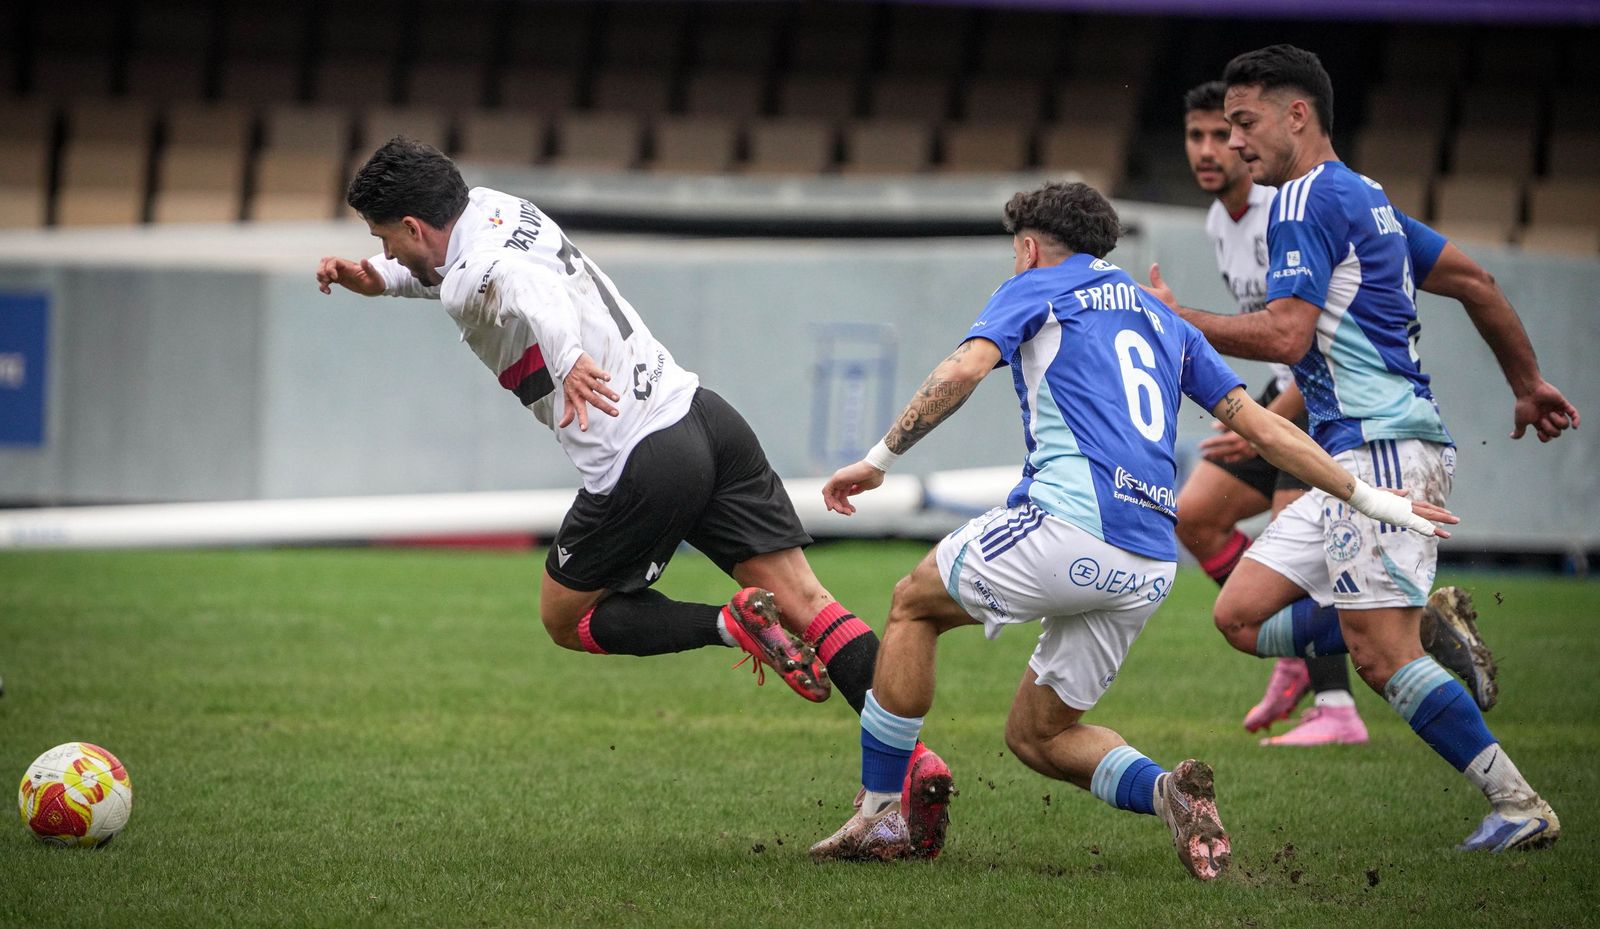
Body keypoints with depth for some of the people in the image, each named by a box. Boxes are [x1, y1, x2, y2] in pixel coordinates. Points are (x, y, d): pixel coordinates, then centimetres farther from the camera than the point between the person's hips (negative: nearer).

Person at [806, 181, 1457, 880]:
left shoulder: (1035, 289, 11)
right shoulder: (1160, 320, 28)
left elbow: (964, 370, -8)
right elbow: (1262, 427, 24)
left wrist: (879, 459, -4)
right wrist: (1372, 501, 29)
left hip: (1068, 518, -6)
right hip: (1149, 567, 6)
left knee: (914, 604, 19)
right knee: (1035, 736, 17)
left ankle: (879, 814, 12)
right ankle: (1165, 790, -9)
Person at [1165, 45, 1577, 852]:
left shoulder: (1308, 198, -10)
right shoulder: (1361, 196, 20)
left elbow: (1284, 334, -19)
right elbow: (1472, 281, 25)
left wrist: (1175, 320, -8)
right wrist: (1528, 385, 32)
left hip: (1382, 448, -10)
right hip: (1356, 460, 10)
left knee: (1381, 656, -13)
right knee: (1242, 615, 6)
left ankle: (1520, 809, -9)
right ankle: (1428, 628, 1)